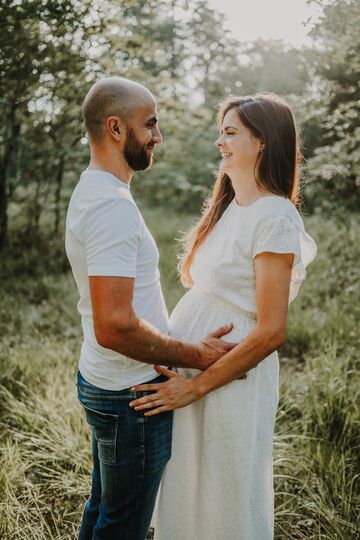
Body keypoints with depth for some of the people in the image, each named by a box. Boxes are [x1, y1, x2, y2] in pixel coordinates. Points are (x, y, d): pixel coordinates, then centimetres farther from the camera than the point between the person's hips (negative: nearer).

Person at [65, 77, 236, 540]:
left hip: (101, 382, 10)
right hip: (132, 396, -10)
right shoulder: (113, 205, -24)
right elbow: (115, 327, -31)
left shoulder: (92, 193, 9)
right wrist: (196, 356, -19)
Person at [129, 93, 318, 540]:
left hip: (229, 376, -8)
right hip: (188, 363, 8)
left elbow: (270, 332, -20)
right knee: (187, 486, 22)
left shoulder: (274, 218, -17)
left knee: (225, 501, 11)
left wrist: (195, 386, -17)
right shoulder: (229, 206, 9)